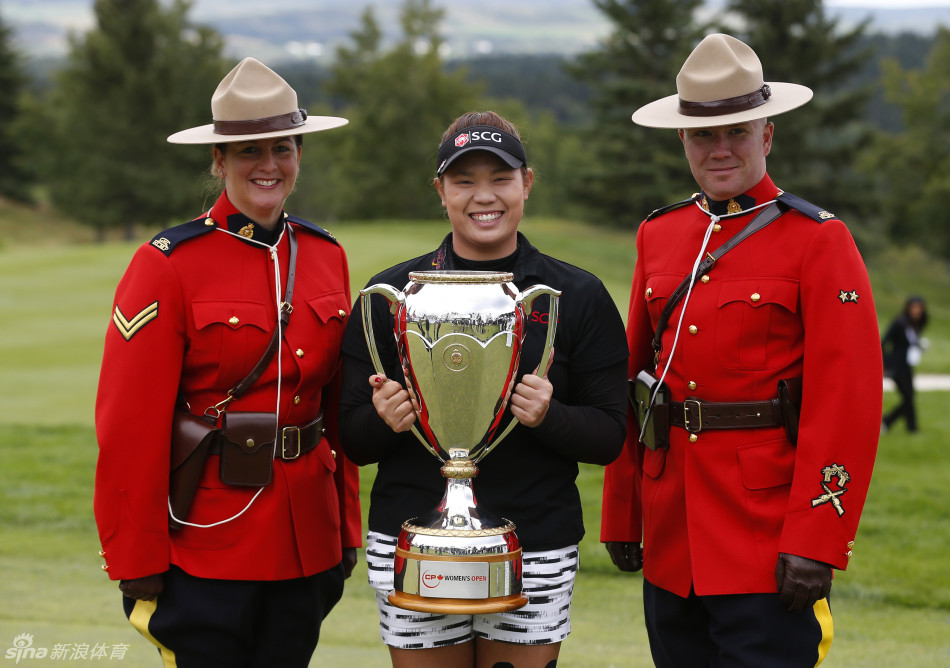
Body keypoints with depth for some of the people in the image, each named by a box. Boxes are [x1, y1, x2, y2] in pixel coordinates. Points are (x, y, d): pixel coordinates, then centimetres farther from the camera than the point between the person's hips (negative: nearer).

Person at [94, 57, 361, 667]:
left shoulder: (326, 256, 7)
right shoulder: (168, 265, -10)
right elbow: (131, 428, -11)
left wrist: (347, 526, 12)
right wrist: (137, 565, -10)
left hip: (308, 543, 5)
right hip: (207, 550, -5)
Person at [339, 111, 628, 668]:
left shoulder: (578, 296, 4)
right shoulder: (391, 293, 5)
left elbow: (611, 437, 2)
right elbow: (354, 441, 6)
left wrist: (549, 416, -17)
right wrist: (384, 419, -16)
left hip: (537, 554, 0)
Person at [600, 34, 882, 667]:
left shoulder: (818, 240, -6)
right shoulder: (658, 236, 11)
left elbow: (849, 403, -12)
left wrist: (815, 542, -16)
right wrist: (621, 517, 12)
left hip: (767, 541, -6)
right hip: (672, 539, 6)